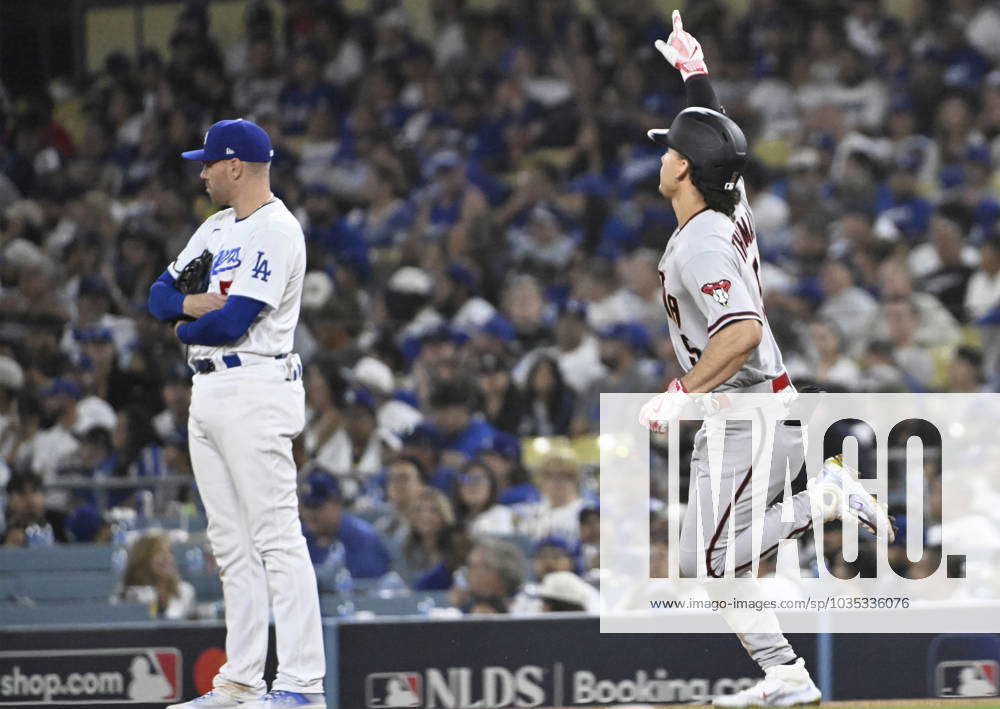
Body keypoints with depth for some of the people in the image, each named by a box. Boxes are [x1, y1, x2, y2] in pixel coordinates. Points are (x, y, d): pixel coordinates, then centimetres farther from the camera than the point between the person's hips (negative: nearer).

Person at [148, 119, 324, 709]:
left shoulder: (277, 231, -12)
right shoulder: (218, 229, 18)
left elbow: (232, 322, -20)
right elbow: (161, 296, 15)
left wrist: (187, 328, 0)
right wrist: (195, 303, -7)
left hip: (256, 390, -10)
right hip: (208, 391, 10)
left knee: (277, 536, -13)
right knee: (232, 544, 10)